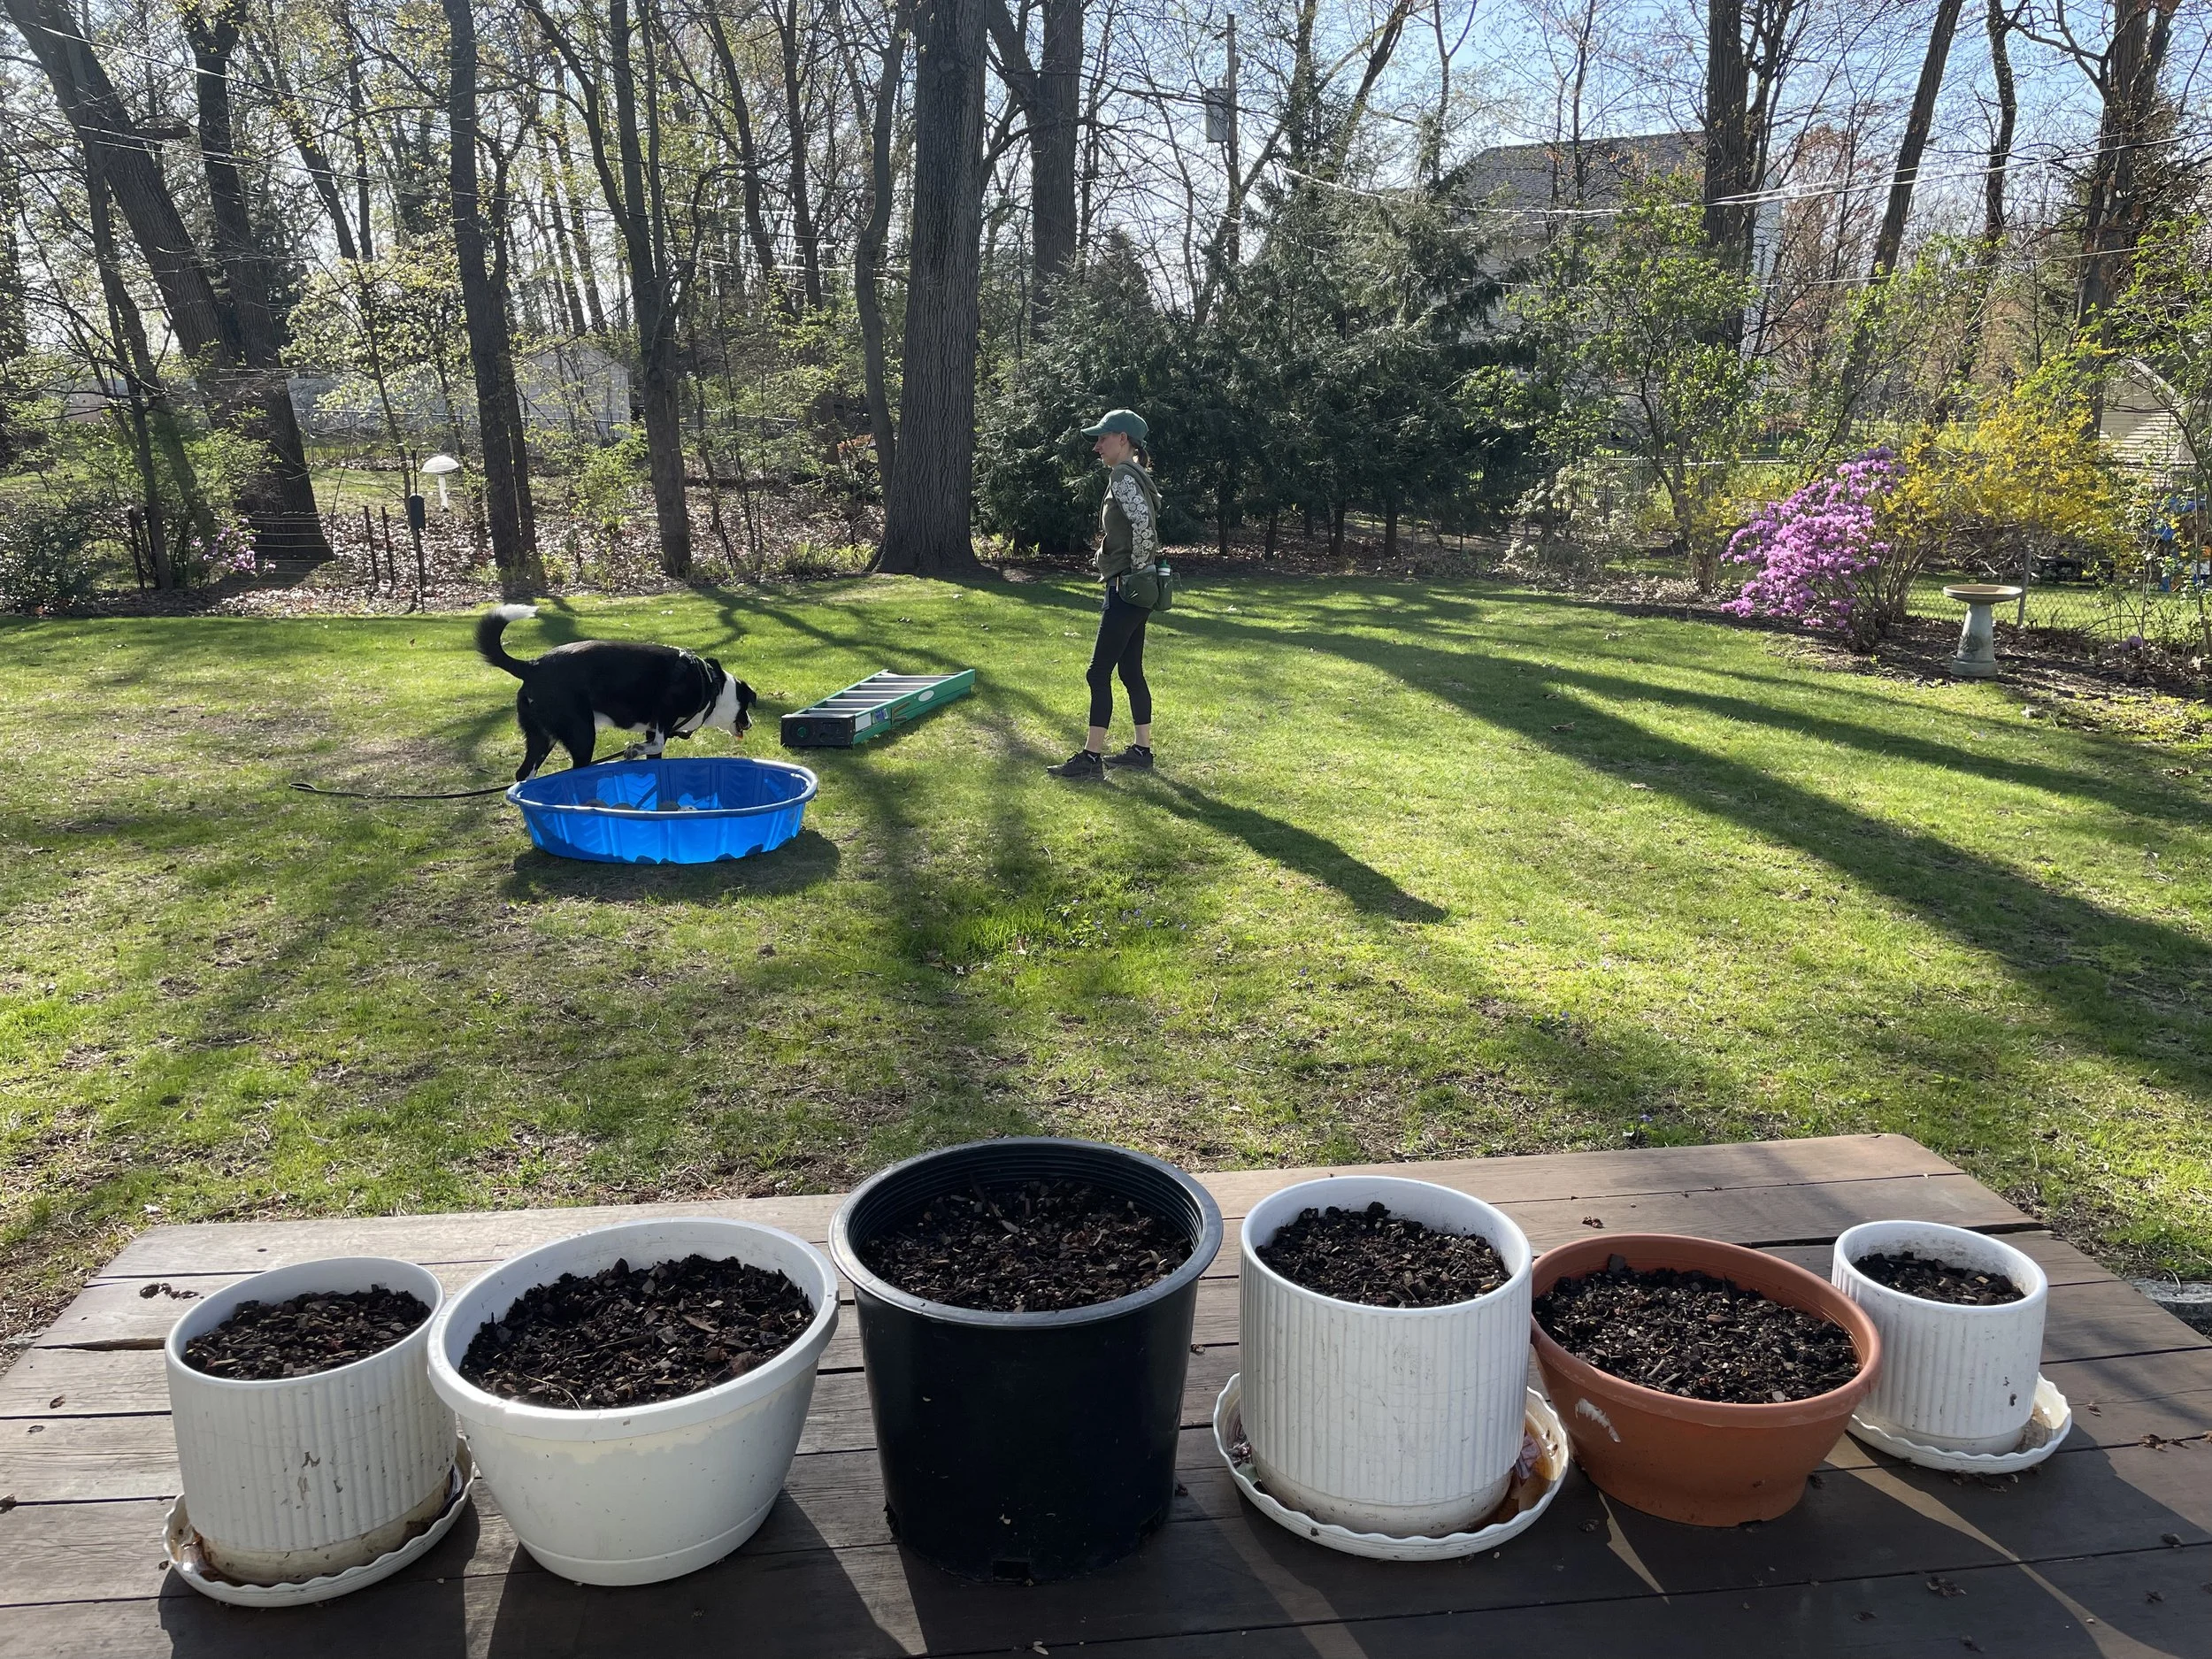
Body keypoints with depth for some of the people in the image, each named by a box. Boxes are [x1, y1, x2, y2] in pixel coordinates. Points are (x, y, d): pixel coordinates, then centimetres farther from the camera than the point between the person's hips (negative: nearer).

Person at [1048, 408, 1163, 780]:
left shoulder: (1123, 476, -14)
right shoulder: (1135, 476, 16)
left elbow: (1144, 525, -28)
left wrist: (1137, 571, -17)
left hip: (1125, 590, -10)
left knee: (1100, 673, -6)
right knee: (1131, 671, 14)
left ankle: (1091, 757, -2)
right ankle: (1142, 750, 19)